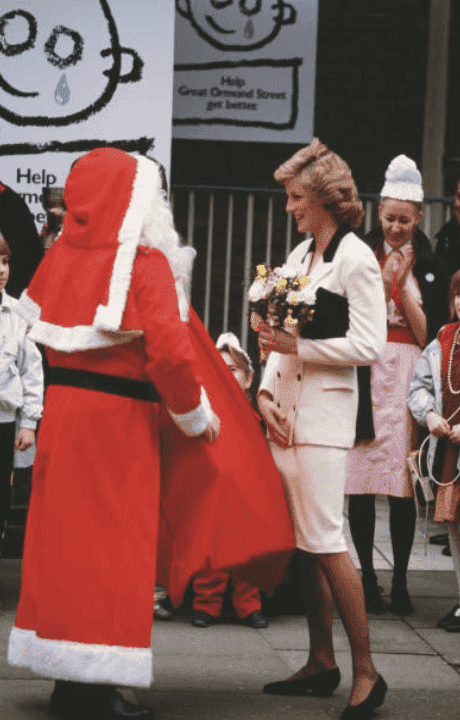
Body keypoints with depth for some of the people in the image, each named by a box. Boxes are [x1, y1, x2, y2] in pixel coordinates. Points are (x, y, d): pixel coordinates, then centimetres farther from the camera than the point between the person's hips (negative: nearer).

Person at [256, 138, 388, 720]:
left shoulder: (356, 259, -8)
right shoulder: (298, 256, 16)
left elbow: (370, 345, -14)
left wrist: (299, 345, -17)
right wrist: (266, 392, 4)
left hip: (325, 411, -8)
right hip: (287, 410, 8)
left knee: (324, 540, -11)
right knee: (302, 541, 9)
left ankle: (365, 671, -5)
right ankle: (321, 662, 16)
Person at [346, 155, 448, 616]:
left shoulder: (428, 270, 10)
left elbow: (426, 334, 1)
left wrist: (404, 284, -4)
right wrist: (387, 281, -7)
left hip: (407, 377, 0)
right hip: (363, 374, 0)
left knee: (402, 483, -4)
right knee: (360, 480, -4)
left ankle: (399, 582, 3)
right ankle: (368, 578, 5)